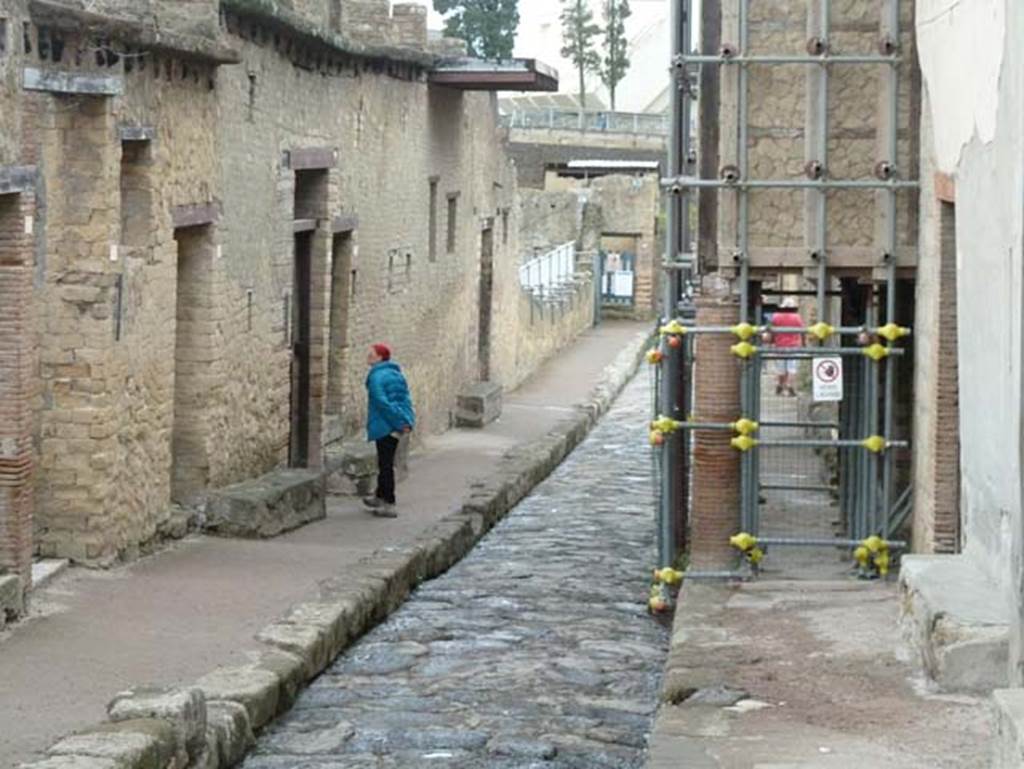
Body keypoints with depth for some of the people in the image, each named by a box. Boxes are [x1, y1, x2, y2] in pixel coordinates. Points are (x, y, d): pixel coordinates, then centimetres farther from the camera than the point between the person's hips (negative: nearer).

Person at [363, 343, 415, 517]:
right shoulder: (396, 374, 13)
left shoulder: (377, 376, -15)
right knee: (385, 463, 21)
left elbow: (382, 402, -22)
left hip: (384, 426, -9)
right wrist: (408, 420, 6)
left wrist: (400, 422, -20)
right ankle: (380, 497, 35)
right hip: (396, 426, 9)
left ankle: (389, 506, -2)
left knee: (385, 465, -3)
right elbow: (405, 399, 11)